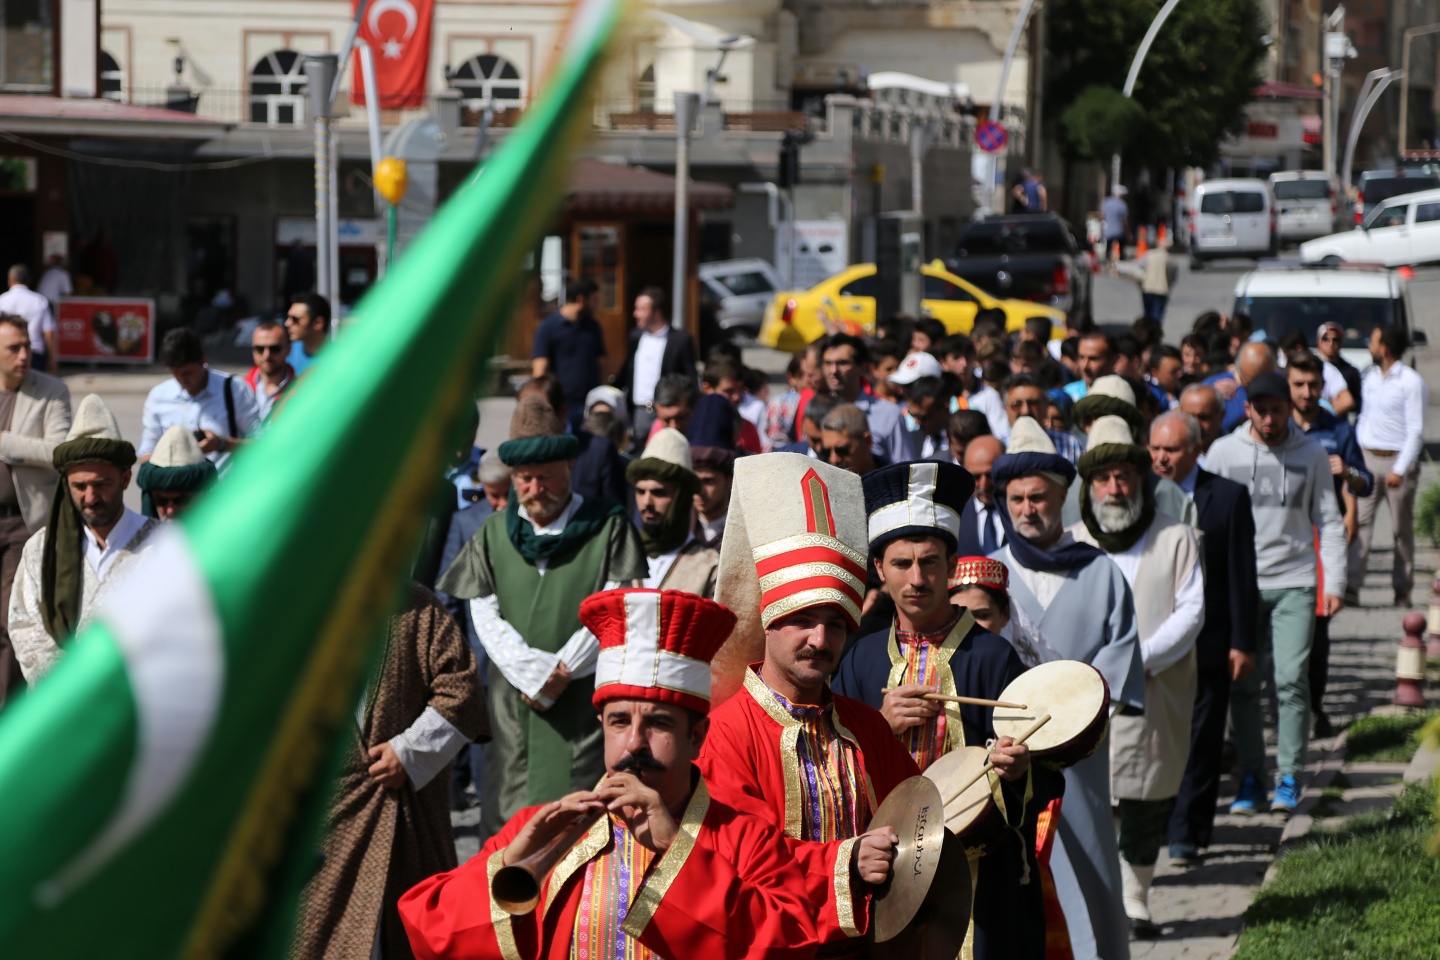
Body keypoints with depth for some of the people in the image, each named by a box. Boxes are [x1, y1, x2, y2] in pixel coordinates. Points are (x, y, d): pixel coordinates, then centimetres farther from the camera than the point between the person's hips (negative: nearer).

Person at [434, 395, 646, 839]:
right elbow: (486, 618, 4)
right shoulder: (494, 534, 12)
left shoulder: (608, 528, 4)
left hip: (586, 706, -3)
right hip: (513, 707, 3)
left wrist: (560, 672, -10)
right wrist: (536, 674, -10)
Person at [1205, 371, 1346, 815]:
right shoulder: (1223, 452, 3)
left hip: (1294, 583, -1)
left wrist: (1334, 582, 0)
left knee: (1291, 679, -9)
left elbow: (1329, 521, 8)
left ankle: (1290, 777, 0)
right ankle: (1250, 778, 9)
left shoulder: (1311, 455, 4)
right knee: (1241, 684, 0)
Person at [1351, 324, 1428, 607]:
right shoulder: (1369, 377, 13)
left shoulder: (1411, 383, -8)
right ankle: (1351, 584, -15)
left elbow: (1416, 431, -10)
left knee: (1402, 528, 2)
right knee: (1360, 521, -8)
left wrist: (1400, 470, -16)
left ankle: (1402, 589, 8)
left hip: (1397, 460, -5)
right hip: (1367, 458, 5)